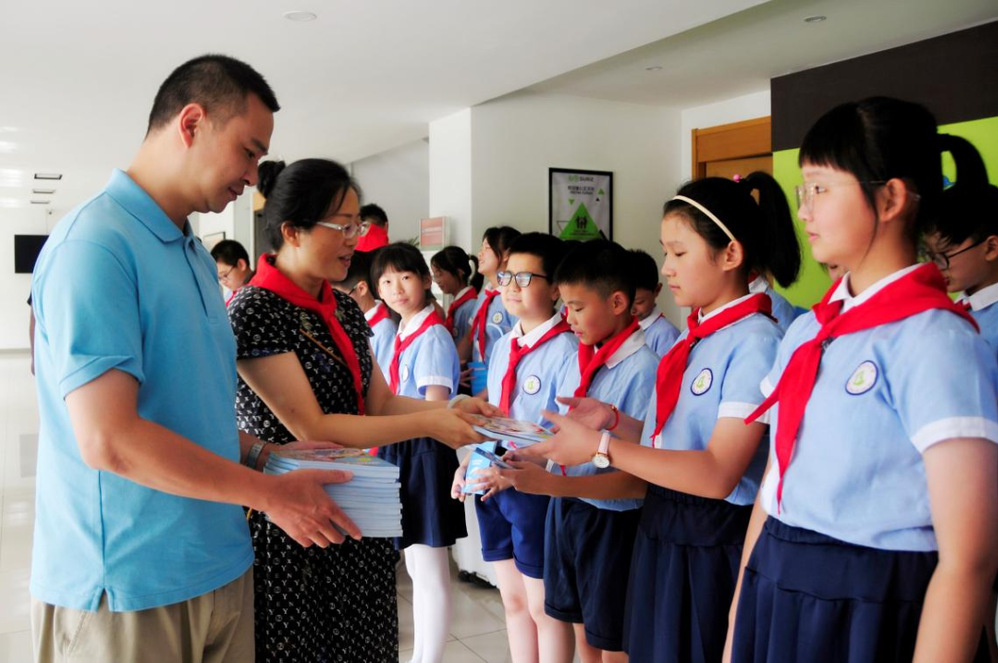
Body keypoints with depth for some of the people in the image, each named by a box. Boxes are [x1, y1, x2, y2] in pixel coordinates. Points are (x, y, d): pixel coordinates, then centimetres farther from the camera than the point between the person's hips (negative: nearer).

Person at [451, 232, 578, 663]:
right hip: (491, 483, 7)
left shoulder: (566, 351, -17)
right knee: (512, 598, 19)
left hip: (536, 487, -7)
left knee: (543, 606, 9)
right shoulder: (503, 345, 8)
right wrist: (469, 461, 4)